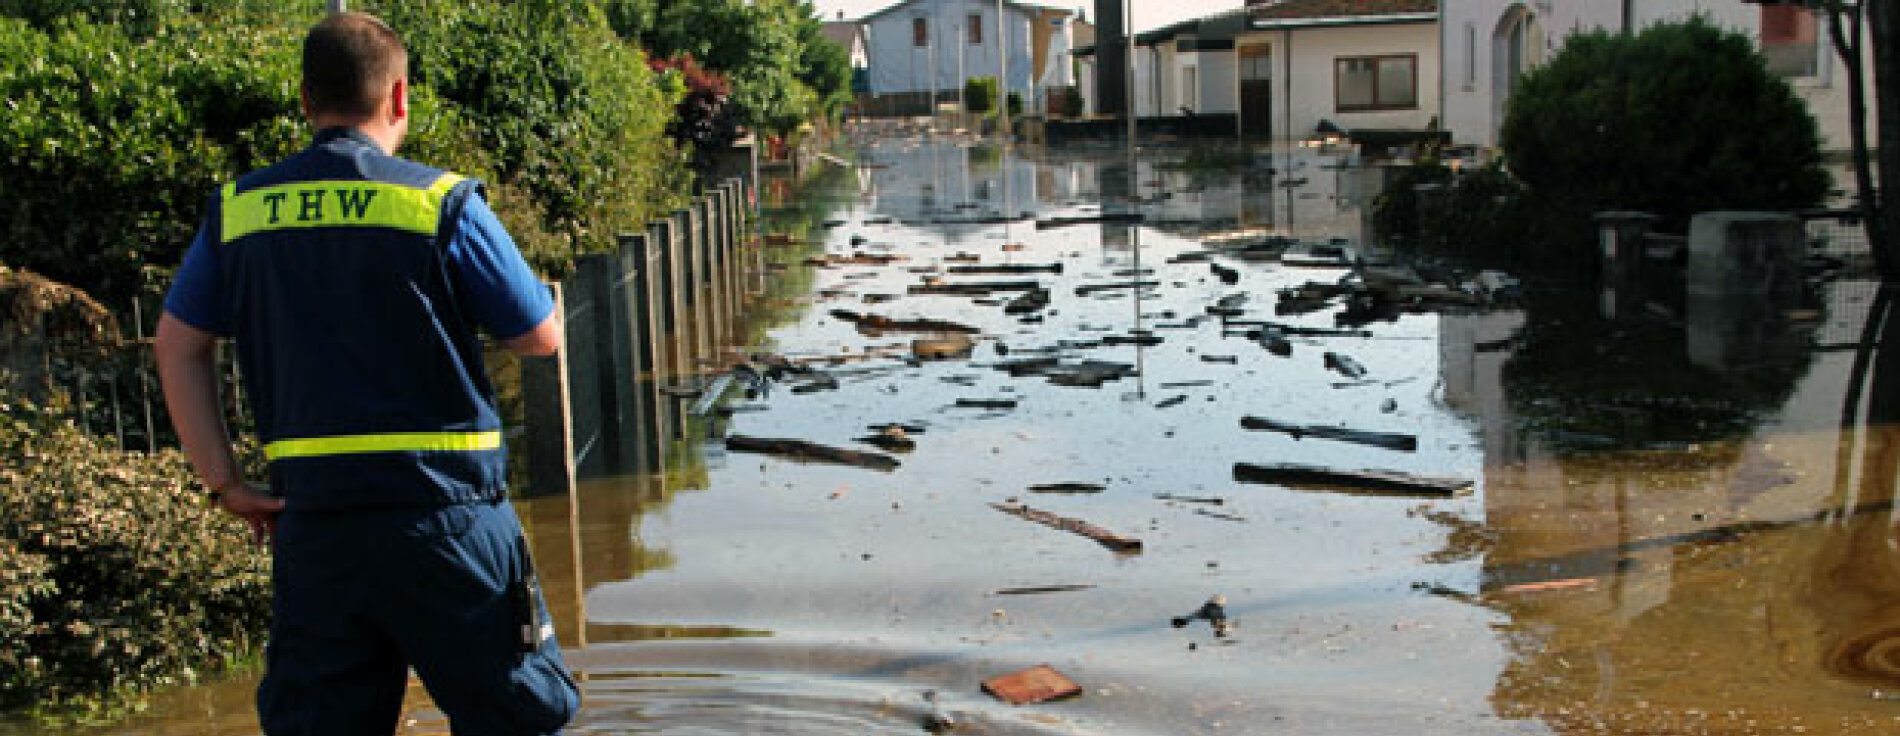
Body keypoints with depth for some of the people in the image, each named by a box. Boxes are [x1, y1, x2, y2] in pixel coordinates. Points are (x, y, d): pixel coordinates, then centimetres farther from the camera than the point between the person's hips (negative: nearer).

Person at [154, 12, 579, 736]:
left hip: (309, 519, 4)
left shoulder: (238, 209, 7)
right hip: (442, 507, -4)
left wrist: (223, 482, 9)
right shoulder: (440, 202, -7)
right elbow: (541, 336, -1)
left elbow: (177, 345, 9)